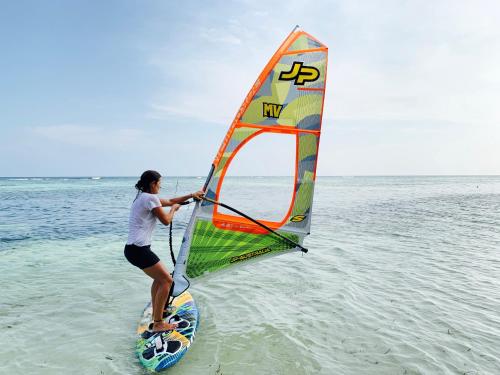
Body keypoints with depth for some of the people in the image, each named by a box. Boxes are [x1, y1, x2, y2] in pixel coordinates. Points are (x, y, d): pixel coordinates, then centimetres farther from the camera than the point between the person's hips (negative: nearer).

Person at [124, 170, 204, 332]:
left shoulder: (142, 197, 18)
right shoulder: (151, 198, -12)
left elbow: (171, 200, 26)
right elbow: (166, 220, -8)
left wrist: (192, 195, 27)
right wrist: (174, 209, 11)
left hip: (132, 248, 10)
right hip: (139, 250, -10)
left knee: (159, 277, 24)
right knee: (166, 280, -3)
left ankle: (155, 313, 35)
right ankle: (158, 324, 0)